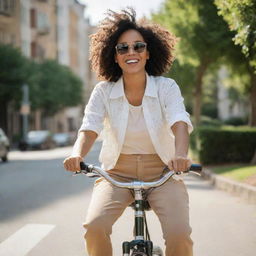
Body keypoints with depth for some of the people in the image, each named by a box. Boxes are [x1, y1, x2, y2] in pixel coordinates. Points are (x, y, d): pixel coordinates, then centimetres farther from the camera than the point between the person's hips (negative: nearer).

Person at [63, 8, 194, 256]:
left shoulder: (166, 87, -7)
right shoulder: (104, 91, -4)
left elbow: (179, 123, -21)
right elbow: (89, 130, -13)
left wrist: (180, 155, -44)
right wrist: (77, 154, -36)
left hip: (162, 173, 0)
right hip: (117, 173, 1)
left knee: (179, 233, -24)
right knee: (94, 226, -25)